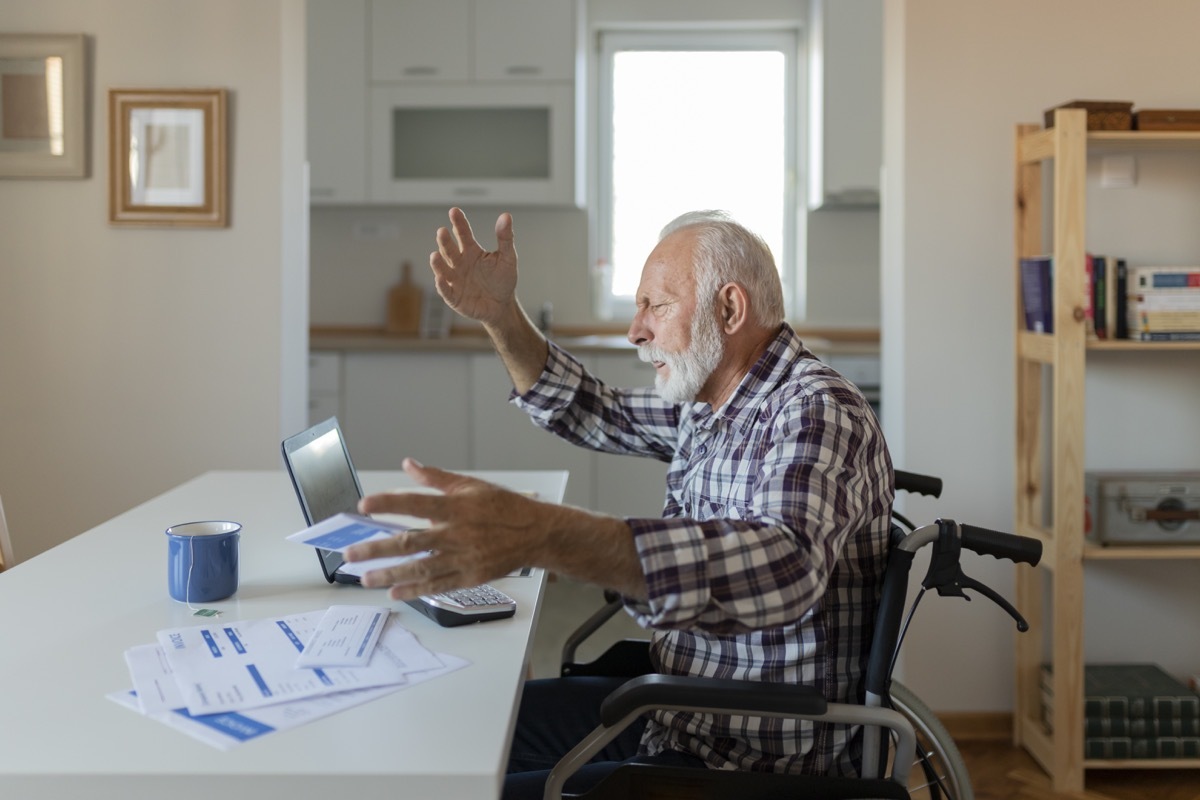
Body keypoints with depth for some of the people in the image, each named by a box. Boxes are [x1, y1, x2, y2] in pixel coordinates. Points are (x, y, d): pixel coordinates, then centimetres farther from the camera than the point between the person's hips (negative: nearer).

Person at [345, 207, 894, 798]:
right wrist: (500, 316, 6)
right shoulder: (709, 404, 6)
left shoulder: (817, 411, -24)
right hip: (681, 713, 9)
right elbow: (595, 415, 23)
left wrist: (540, 534, -55)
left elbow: (785, 566, -44)